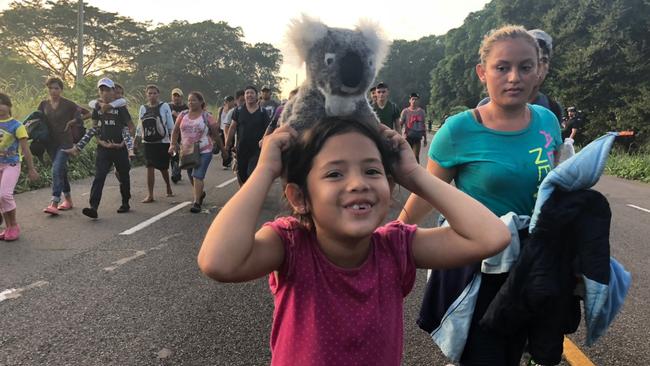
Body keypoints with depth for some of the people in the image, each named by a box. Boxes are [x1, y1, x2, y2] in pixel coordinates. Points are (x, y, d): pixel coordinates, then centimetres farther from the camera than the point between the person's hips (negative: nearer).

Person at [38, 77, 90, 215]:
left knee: (57, 170, -15)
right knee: (61, 170, 15)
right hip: (50, 142, 5)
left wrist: (72, 122, -7)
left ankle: (54, 204, -16)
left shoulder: (68, 104, -6)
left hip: (65, 142, -5)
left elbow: (87, 114, -3)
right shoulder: (43, 104, 6)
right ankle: (68, 199, 28)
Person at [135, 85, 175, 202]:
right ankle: (150, 194, -2)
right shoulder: (143, 108, 8)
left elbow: (170, 124, -2)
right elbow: (140, 126, 13)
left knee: (163, 167, 8)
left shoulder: (164, 106, -2)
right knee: (150, 167, -5)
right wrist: (135, 140, 9)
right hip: (148, 142, 2)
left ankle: (168, 187, 34)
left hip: (162, 141, -2)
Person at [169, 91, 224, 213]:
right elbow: (175, 131, 11)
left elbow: (215, 135, 1)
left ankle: (196, 203, -14)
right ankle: (201, 193, 42)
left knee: (197, 176, -17)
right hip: (186, 151, 5)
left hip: (204, 152, -5)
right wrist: (173, 144, -3)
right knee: (192, 177, 16)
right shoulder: (183, 115, 6)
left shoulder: (207, 117, -4)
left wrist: (222, 149, 5)